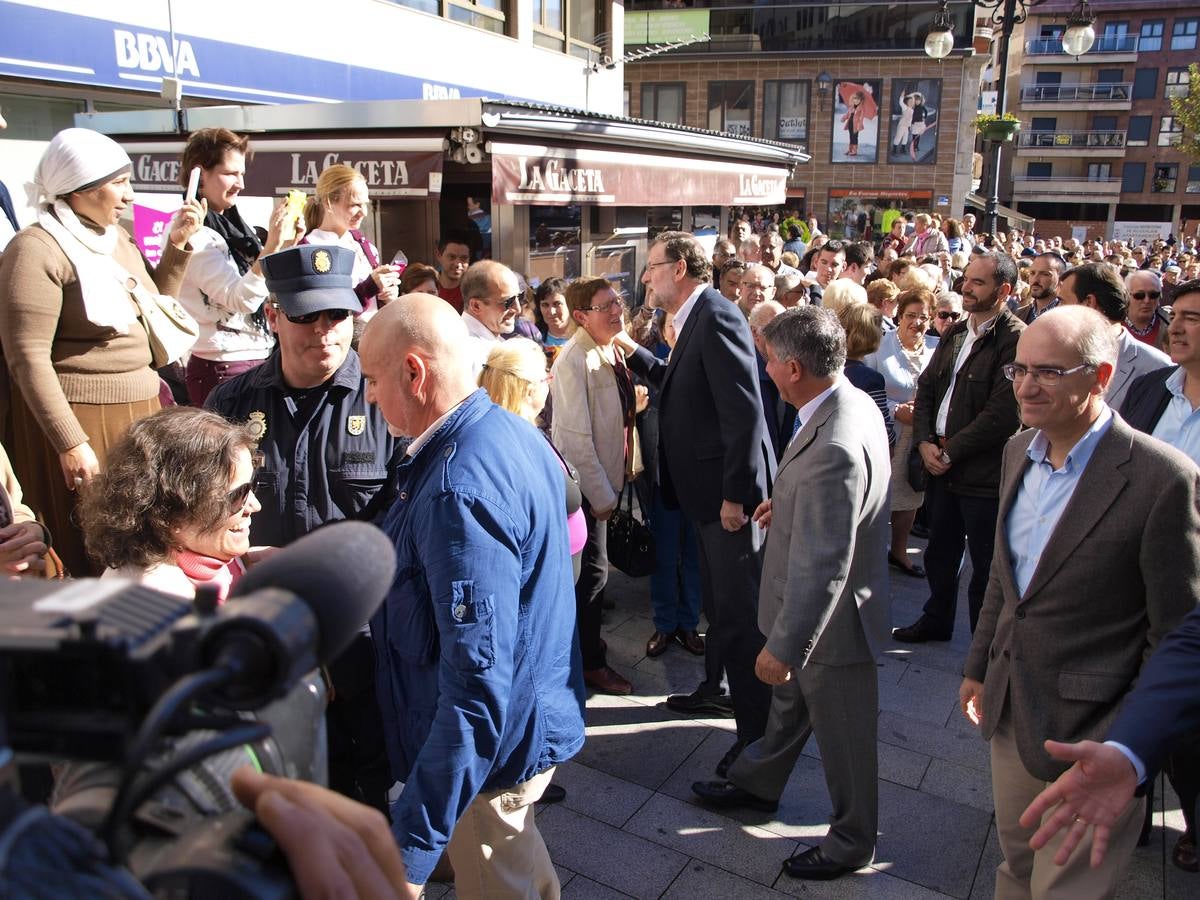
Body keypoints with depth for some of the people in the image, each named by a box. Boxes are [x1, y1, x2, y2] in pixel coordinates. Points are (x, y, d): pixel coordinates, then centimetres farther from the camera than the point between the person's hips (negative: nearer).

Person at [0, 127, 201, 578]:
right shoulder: (36, 250, -13)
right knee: (86, 553, 3)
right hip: (76, 416, -7)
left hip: (137, 409, 8)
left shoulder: (117, 238, 11)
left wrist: (177, 245, 8)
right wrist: (70, 443, -21)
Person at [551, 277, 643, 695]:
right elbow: (577, 436, -23)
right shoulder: (575, 362, -22)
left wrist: (629, 466, 7)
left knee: (592, 568, 20)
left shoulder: (614, 350, 4)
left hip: (609, 474, 8)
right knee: (593, 570, 2)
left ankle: (583, 635, 39)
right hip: (586, 482, -8)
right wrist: (600, 494, -19)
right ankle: (590, 661, 18)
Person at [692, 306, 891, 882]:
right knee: (788, 702, 29)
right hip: (814, 608, 10)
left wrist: (782, 647, -24)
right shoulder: (854, 402, -5)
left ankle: (852, 842, 39)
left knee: (842, 734, 15)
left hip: (831, 620, -9)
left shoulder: (833, 449, -36)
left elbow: (822, 569, -32)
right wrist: (788, 501, 11)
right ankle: (757, 784, 53)